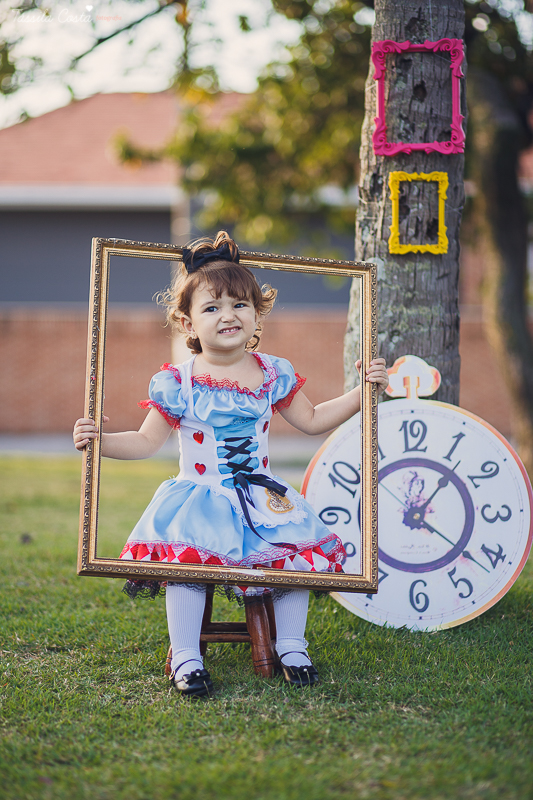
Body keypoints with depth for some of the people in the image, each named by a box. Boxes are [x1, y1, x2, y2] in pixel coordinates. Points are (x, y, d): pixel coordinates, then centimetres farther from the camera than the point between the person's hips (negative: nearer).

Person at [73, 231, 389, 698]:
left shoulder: (273, 375, 4)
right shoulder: (177, 384, -4)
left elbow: (312, 420, 16)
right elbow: (148, 441, 1)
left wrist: (364, 392, 10)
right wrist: (99, 440, -14)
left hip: (262, 499, 3)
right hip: (198, 498, -3)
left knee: (298, 550, -18)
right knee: (185, 559, -28)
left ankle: (291, 646, 0)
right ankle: (186, 656, -17)